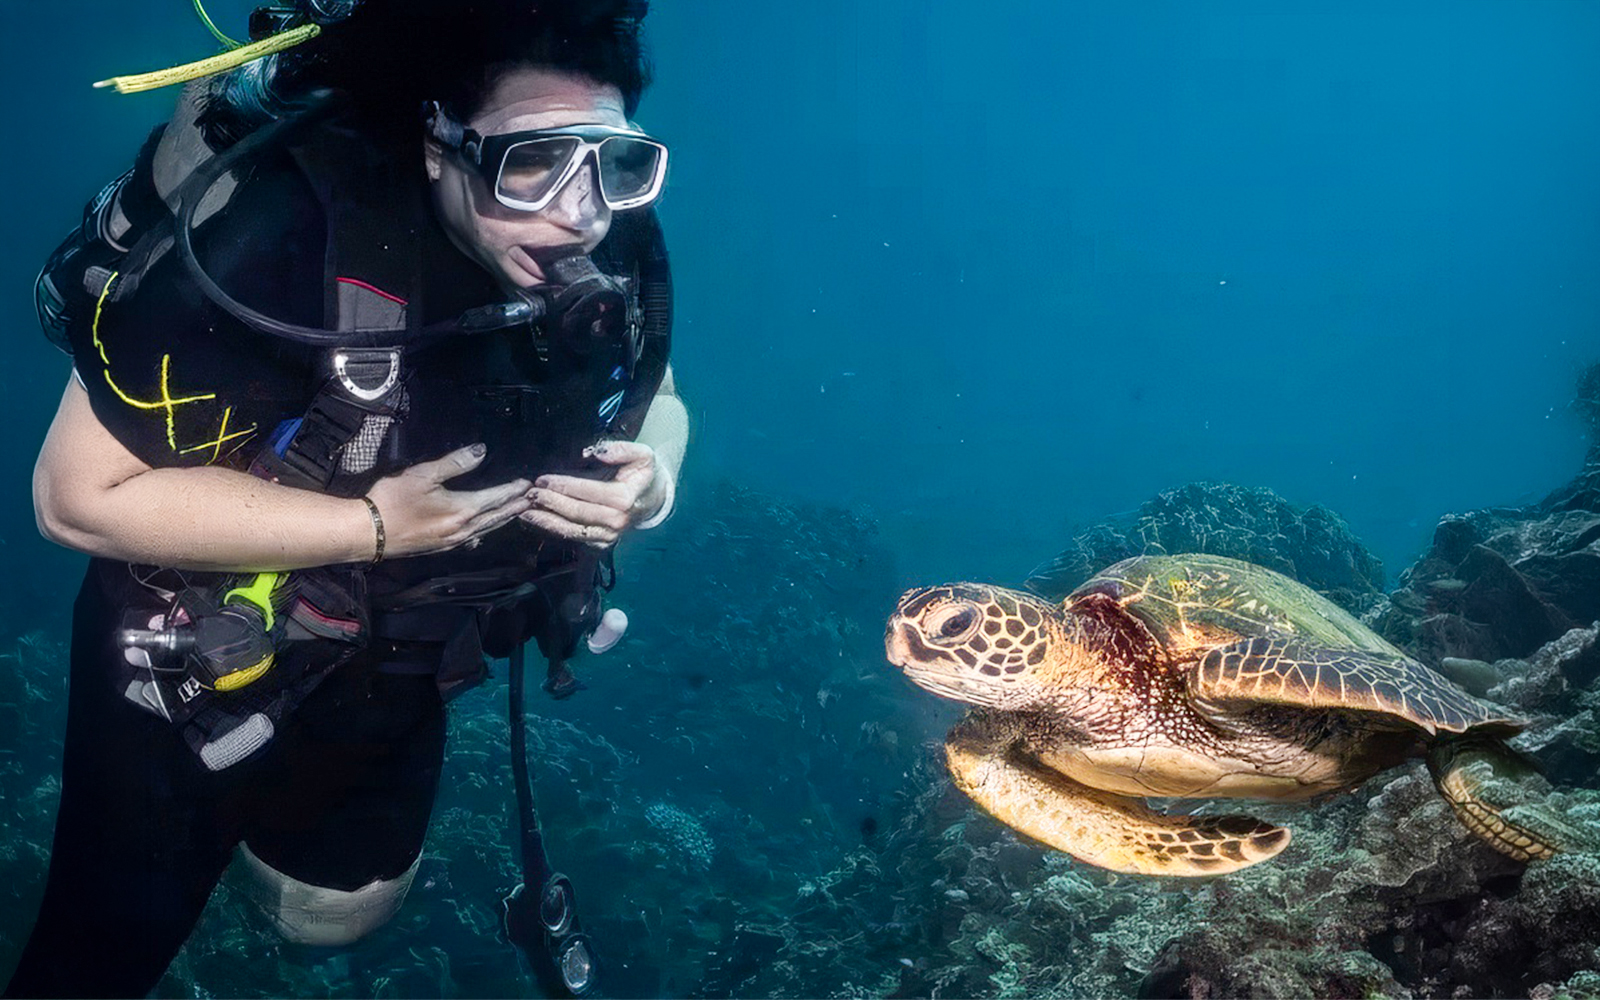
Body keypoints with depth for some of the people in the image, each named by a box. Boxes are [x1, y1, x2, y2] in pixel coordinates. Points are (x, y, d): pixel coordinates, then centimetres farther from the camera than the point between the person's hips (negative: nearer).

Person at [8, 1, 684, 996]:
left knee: (338, 914, 27)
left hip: (396, 672, 5)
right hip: (197, 662, -5)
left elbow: (657, 396, 1)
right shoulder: (277, 233, -36)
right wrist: (372, 526, -34)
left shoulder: (614, 245, -19)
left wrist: (653, 470, -23)